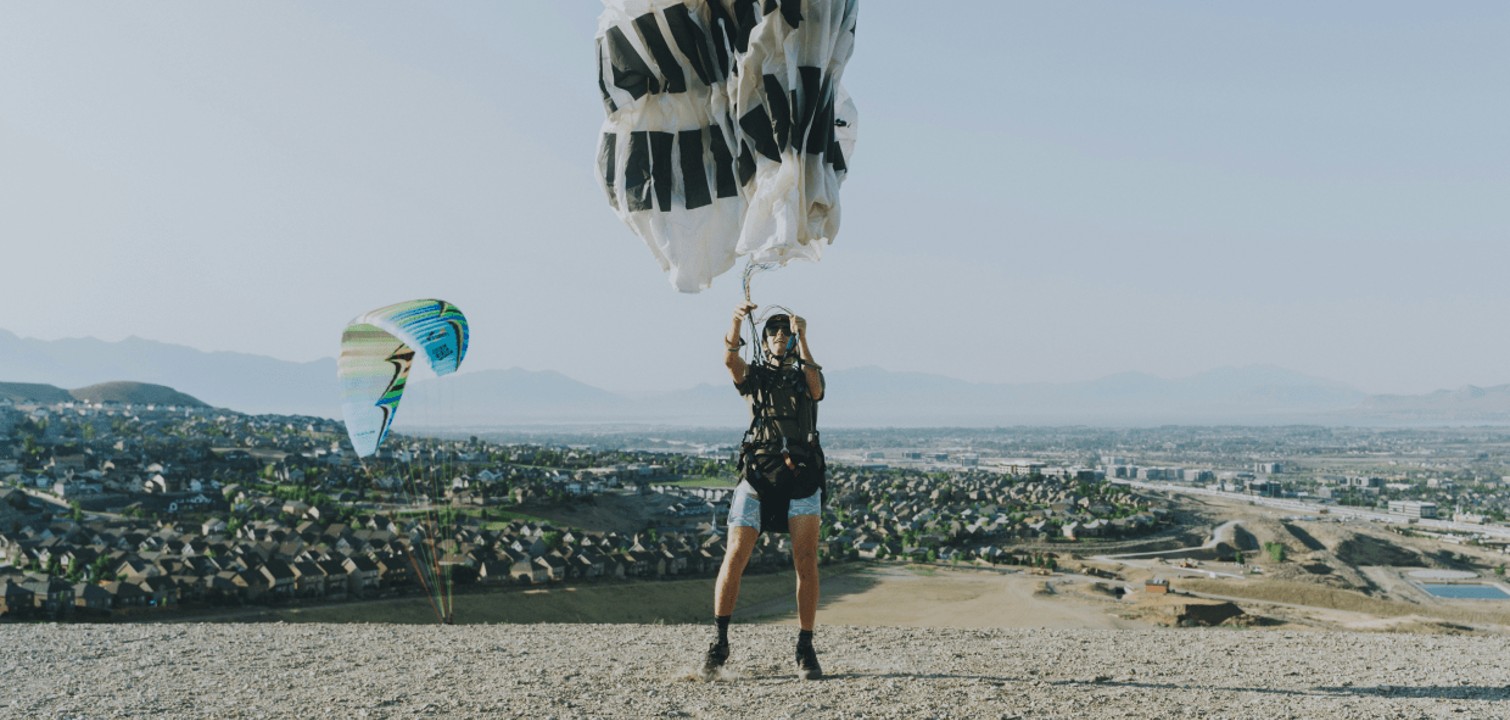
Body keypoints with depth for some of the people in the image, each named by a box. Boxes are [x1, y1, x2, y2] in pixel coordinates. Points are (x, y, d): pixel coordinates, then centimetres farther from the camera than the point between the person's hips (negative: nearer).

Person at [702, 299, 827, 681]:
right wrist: (736, 322, -25)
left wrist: (802, 338, -15)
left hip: (802, 475, 0)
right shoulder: (754, 375, 17)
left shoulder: (807, 375, 18)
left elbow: (816, 388, -7)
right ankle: (720, 642, 1)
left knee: (806, 560, -6)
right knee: (735, 555, -10)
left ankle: (805, 649, 3)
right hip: (758, 473, 0)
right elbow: (730, 360, -7)